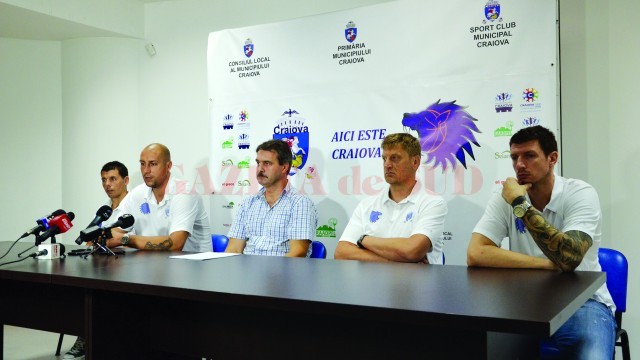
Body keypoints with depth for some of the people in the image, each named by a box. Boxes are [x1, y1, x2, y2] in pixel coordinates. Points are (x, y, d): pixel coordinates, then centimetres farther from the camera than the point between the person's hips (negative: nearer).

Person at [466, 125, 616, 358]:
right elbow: (475, 254, -16)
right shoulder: (504, 199, -3)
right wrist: (548, 264, -19)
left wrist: (521, 204, -25)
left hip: (581, 303, -2)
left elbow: (569, 259, -27)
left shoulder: (581, 194, -11)